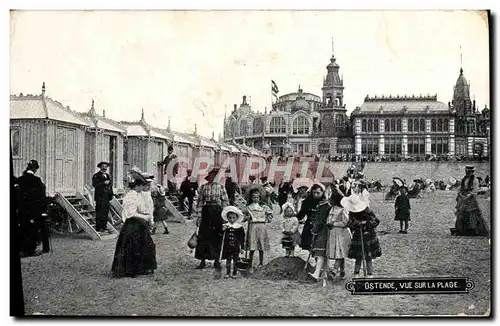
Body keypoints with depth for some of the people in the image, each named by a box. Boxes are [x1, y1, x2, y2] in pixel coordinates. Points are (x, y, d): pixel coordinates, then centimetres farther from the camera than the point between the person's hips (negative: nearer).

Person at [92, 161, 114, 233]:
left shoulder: (108, 175, 19)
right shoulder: (96, 176, -3)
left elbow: (111, 185, 23)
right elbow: (94, 185, -16)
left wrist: (111, 195, 15)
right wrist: (104, 183, -20)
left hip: (107, 197, 7)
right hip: (100, 197, -7)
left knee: (106, 212, 8)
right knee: (99, 213, -6)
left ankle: (104, 226, 16)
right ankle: (98, 228, -3)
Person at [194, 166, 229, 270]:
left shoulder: (220, 187, 3)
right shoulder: (203, 187, 3)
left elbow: (225, 201, 4)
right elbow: (199, 202, 4)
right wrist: (199, 215, -1)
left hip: (217, 212, 0)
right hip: (206, 212, 0)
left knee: (218, 236, 3)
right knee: (203, 236, 1)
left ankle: (216, 260, 15)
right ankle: (203, 261, 9)